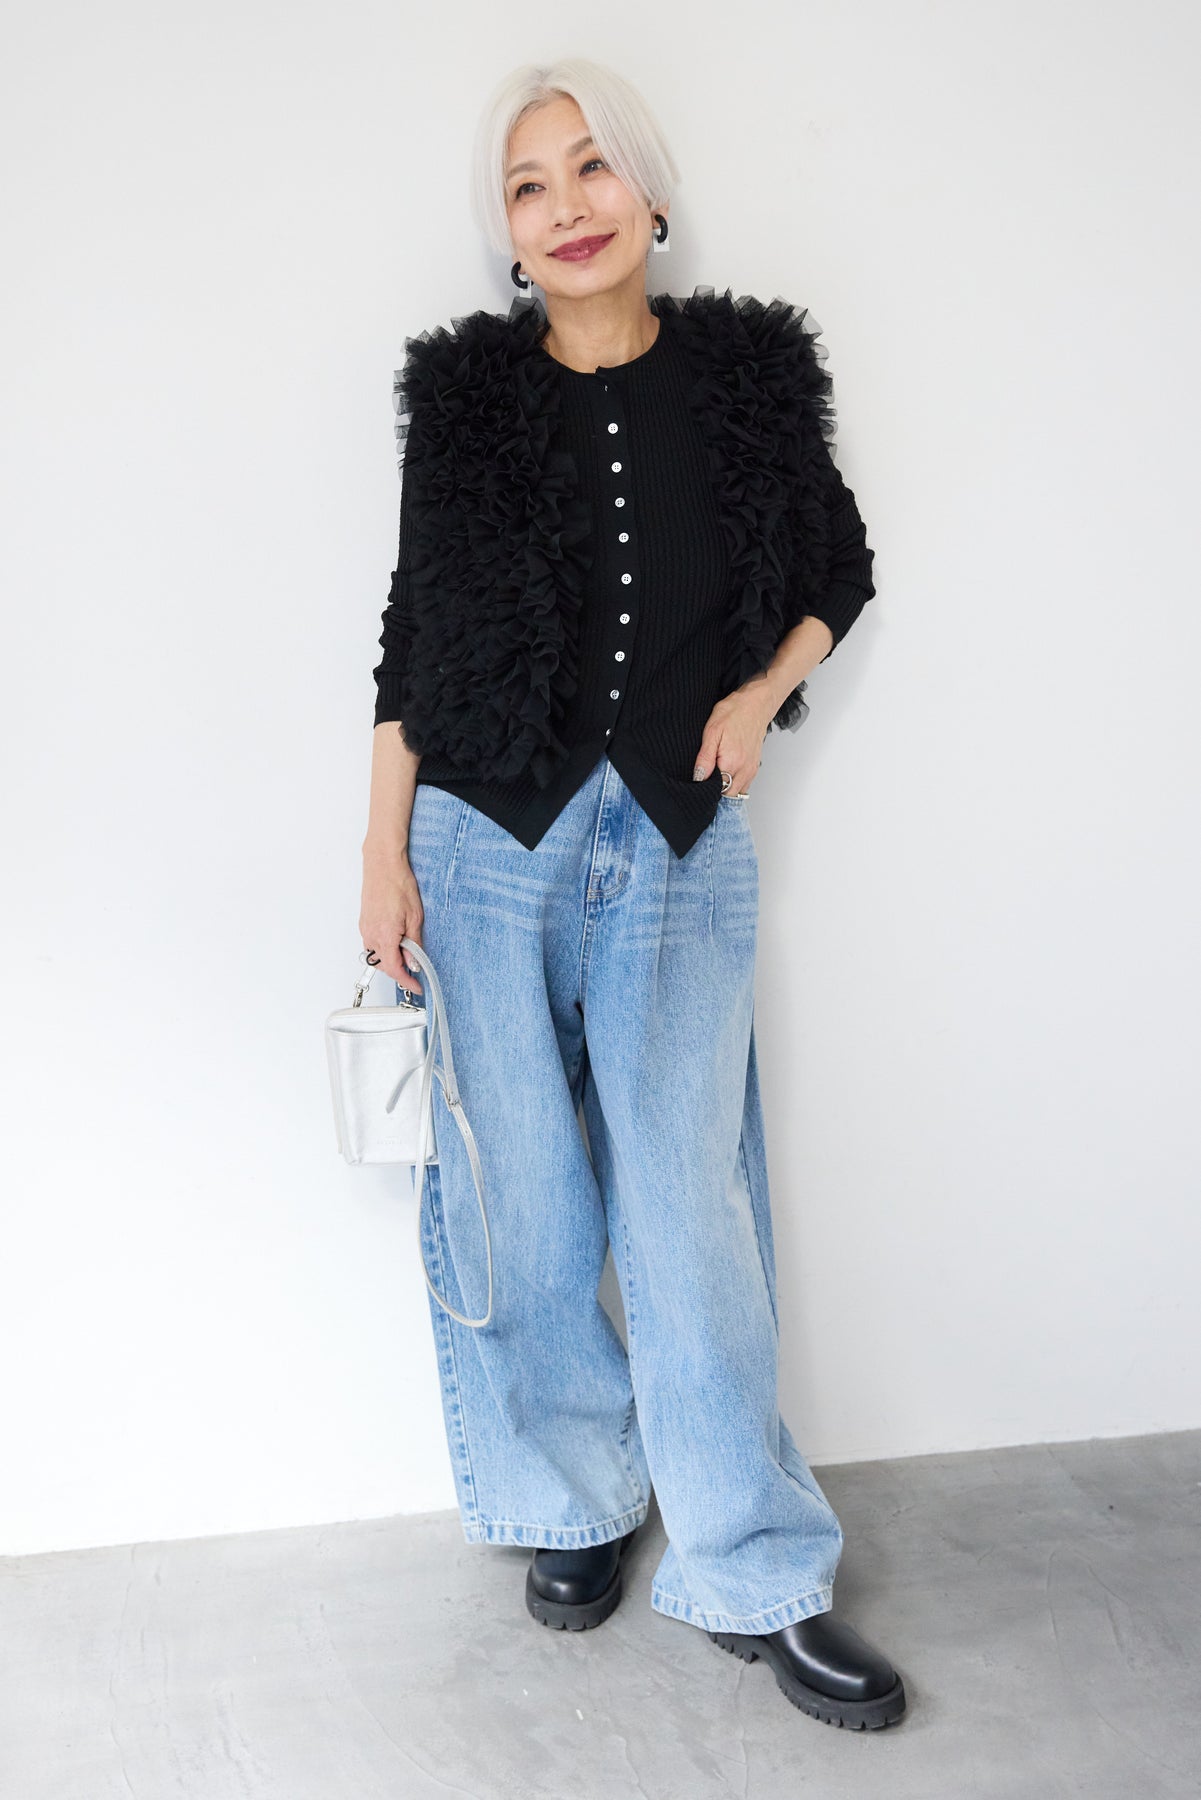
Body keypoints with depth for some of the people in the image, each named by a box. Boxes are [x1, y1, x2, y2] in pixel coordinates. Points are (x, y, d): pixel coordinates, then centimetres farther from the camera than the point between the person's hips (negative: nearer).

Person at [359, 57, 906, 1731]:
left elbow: (839, 572, 15)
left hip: (680, 843, 0)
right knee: (526, 1206, 8)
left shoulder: (751, 373, 4)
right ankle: (576, 1503, 30)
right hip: (489, 839, 1)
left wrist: (763, 691, -3)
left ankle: (754, 1576, 16)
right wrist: (385, 847, 3)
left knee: (685, 1211, -1)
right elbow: (415, 624, 6)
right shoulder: (466, 391, 3)